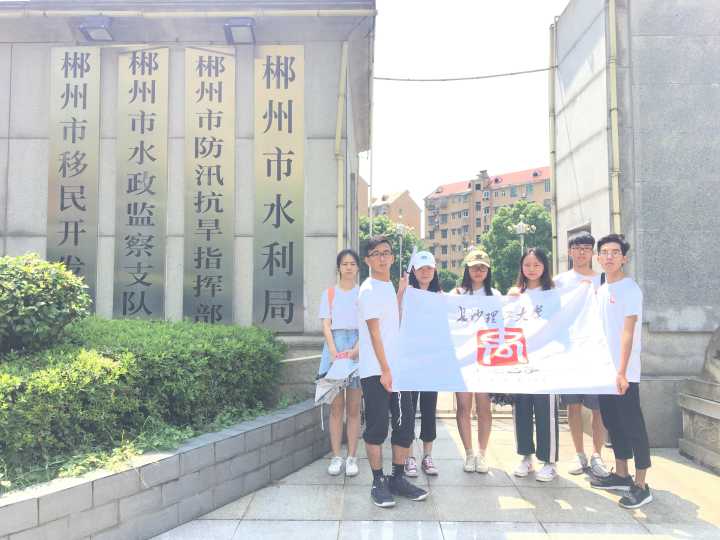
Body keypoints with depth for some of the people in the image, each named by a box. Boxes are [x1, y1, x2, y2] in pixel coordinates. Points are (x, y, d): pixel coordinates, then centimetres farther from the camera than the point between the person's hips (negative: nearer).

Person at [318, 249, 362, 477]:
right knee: (336, 406, 2)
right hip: (334, 347, 1)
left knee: (353, 407, 3)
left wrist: (355, 351, -16)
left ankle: (352, 457, 9)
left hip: (358, 348, -1)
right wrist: (334, 353, -12)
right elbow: (326, 325, 3)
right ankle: (336, 456, 9)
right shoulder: (329, 293, 10)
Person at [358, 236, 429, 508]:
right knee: (377, 427, -1)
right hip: (375, 371, -8)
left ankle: (398, 478, 21)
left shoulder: (390, 287, 16)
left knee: (405, 424, 8)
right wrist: (385, 370, -15)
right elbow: (374, 333, -13)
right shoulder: (369, 290, -8)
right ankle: (378, 483, 11)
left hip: (398, 367, 8)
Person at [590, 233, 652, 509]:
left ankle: (641, 486, 6)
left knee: (632, 425, -2)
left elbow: (628, 332, -16)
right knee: (612, 422, 15)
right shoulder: (600, 290, 13)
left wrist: (622, 372, -21)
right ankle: (621, 475, 27)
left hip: (624, 372, -8)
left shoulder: (630, 289, -10)